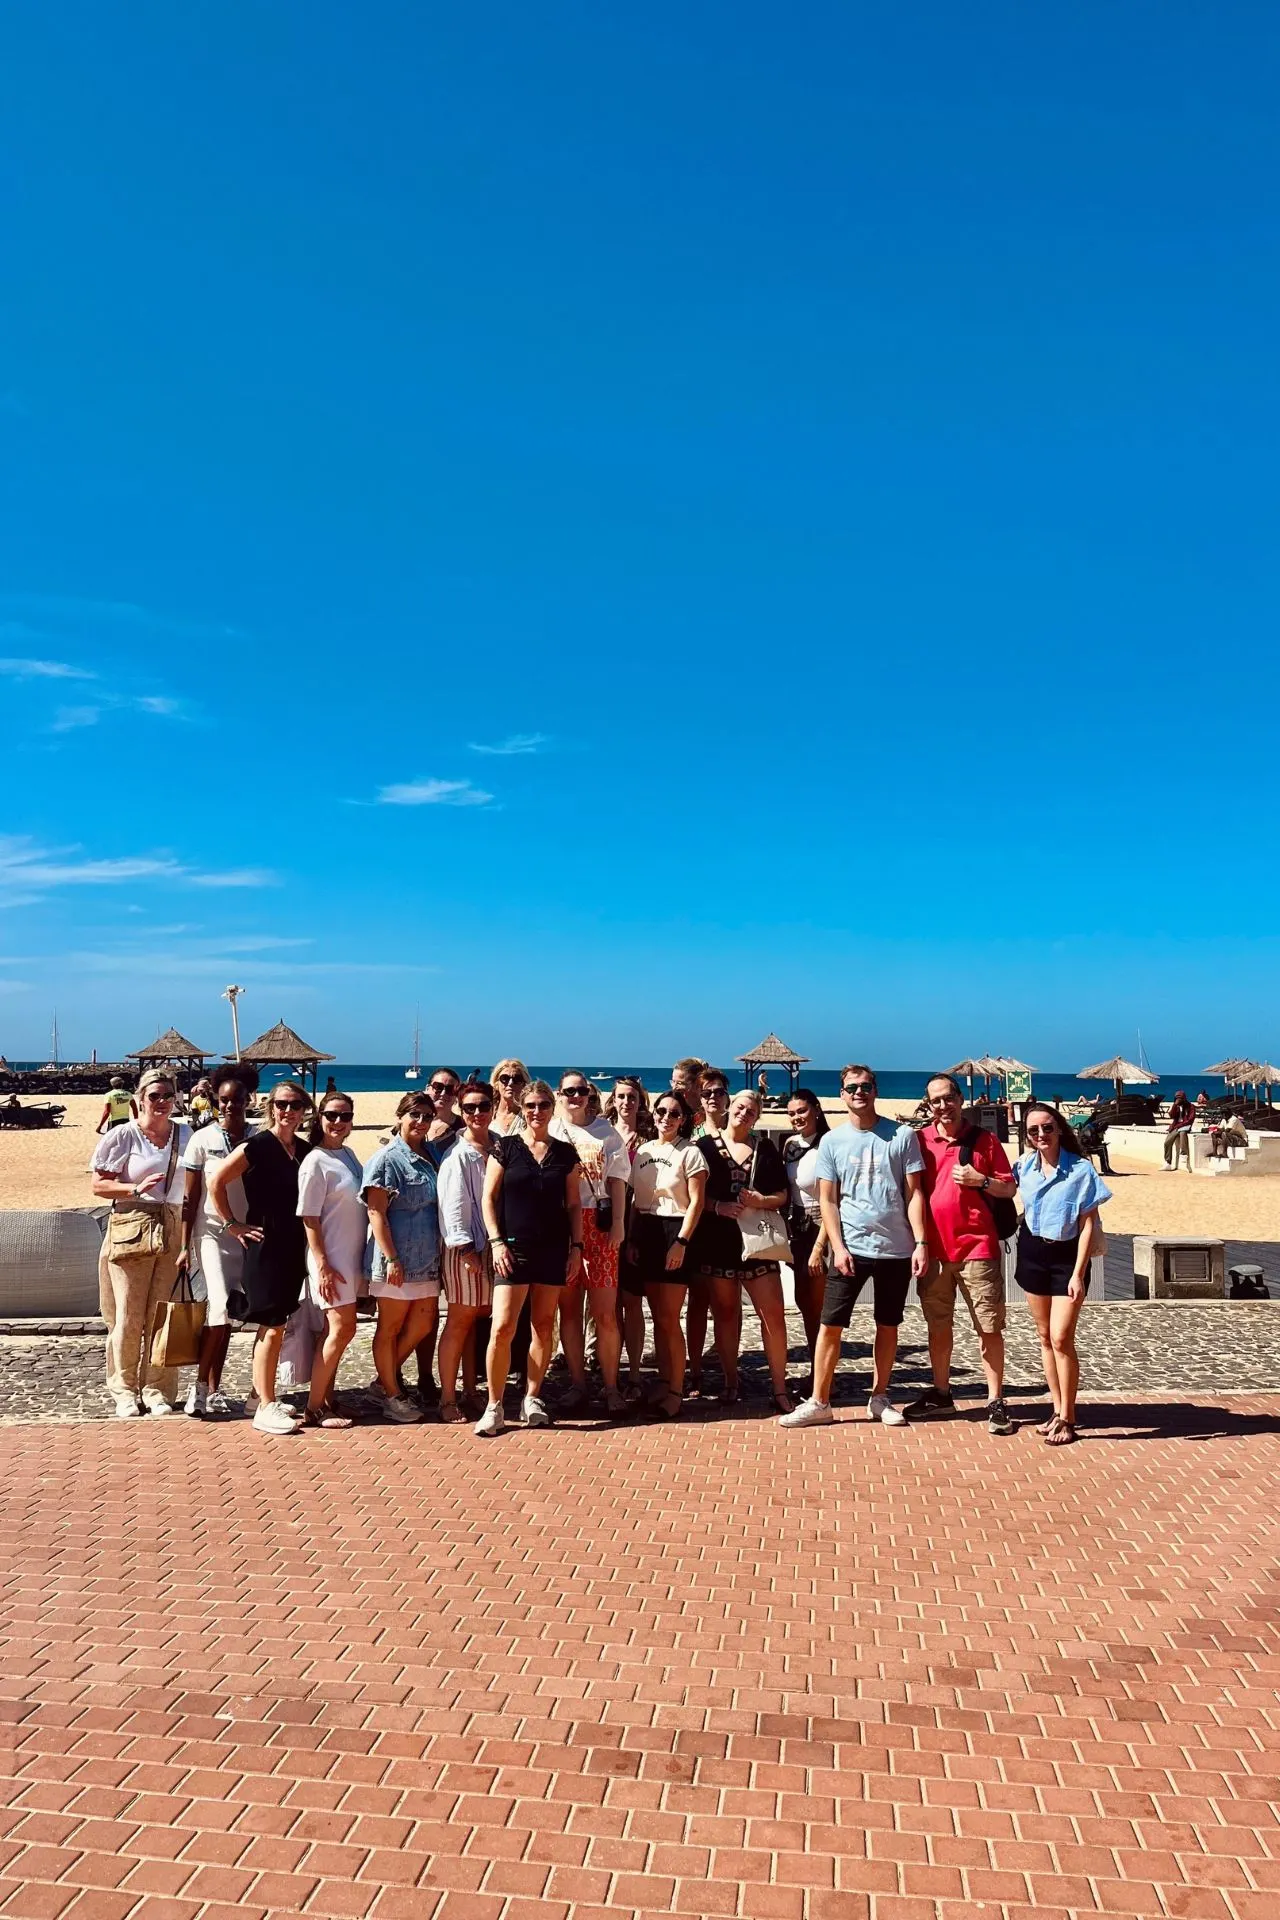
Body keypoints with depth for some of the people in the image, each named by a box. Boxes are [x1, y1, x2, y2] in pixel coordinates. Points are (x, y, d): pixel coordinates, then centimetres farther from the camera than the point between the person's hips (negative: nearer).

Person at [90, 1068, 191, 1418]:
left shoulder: (186, 1134, 8)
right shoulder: (123, 1136, -1)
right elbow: (99, 1185, -2)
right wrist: (137, 1188, -17)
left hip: (173, 1231, 3)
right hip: (131, 1228, -2)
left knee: (162, 1314, 5)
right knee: (129, 1316, 1)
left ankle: (158, 1390, 15)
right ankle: (125, 1391, 16)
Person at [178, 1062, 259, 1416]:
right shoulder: (203, 1140, -5)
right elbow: (190, 1197, -3)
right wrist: (185, 1245, -4)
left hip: (247, 1234, 2)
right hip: (211, 1232, -2)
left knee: (222, 1315, 8)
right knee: (220, 1310, -13)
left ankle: (214, 1390, 18)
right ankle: (200, 1385, 3)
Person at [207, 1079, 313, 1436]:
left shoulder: (304, 1150, 8)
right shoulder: (257, 1146, -11)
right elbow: (216, 1181, -10)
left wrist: (311, 1243, 10)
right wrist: (231, 1224, -9)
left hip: (294, 1247, 7)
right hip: (265, 1245, -7)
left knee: (276, 1325, 15)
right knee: (272, 1326, -5)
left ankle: (261, 1394, 27)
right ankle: (265, 1407, 2)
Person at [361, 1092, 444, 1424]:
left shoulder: (432, 1154, 9)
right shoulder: (386, 1158, -10)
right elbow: (376, 1212, -14)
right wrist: (392, 1258, -18)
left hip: (428, 1258, 7)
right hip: (397, 1258, -7)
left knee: (423, 1324, 12)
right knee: (390, 1327, 6)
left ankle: (386, 1379, 31)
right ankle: (392, 1395, 21)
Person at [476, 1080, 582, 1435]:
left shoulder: (565, 1152, 7)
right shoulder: (505, 1147, 0)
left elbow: (574, 1203, 11)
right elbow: (489, 1197, -1)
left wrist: (576, 1246, 4)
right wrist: (496, 1241, -9)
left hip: (554, 1249, 3)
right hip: (513, 1248, -3)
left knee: (543, 1325, 7)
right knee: (502, 1327, -8)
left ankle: (532, 1399, 20)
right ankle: (494, 1406, 3)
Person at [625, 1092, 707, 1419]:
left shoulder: (689, 1152, -4)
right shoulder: (642, 1150, 11)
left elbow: (696, 1201, -9)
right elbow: (634, 1200, 14)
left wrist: (681, 1242, -16)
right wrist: (631, 1239, 5)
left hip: (674, 1234, -5)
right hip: (645, 1234, 5)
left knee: (669, 1319, -5)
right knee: (658, 1317, 10)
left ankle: (675, 1392, 3)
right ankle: (664, 1383, 19)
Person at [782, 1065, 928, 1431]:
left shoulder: (902, 1136, -1)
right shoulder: (831, 1141, 2)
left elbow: (914, 1193, 0)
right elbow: (828, 1200, 2)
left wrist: (921, 1242, -8)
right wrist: (838, 1247, -7)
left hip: (896, 1249, 0)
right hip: (850, 1248, 0)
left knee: (888, 1325, 11)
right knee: (830, 1325, -1)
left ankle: (879, 1398, 25)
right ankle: (819, 1403, 7)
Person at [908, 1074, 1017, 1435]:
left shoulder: (984, 1139, 1)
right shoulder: (920, 1140, 4)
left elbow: (1010, 1189, 5)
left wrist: (981, 1180, -13)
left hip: (977, 1246, -2)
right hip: (934, 1249, 3)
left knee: (989, 1327, 1)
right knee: (938, 1324, 13)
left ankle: (995, 1402, 10)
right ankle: (941, 1394, 27)